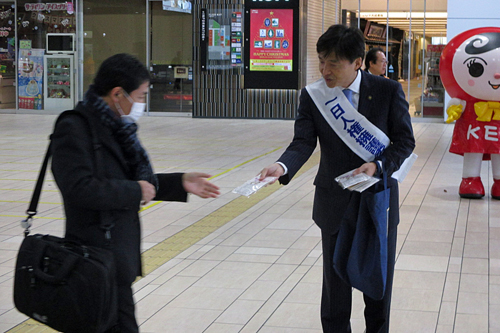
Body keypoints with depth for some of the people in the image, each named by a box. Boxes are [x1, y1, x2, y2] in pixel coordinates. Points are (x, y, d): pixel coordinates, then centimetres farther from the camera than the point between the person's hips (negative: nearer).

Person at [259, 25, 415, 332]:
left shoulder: (388, 91, -11)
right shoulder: (312, 95, -8)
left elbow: (405, 140, -6)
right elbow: (303, 143, -14)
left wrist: (378, 165, -22)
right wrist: (283, 166, -34)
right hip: (335, 201, 1)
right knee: (335, 277, 11)